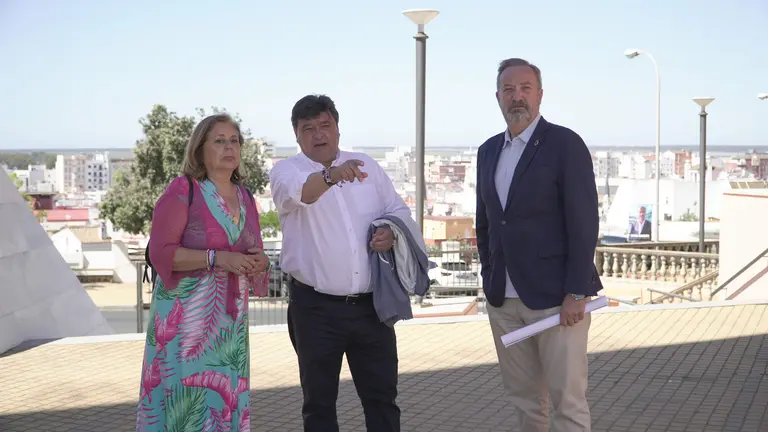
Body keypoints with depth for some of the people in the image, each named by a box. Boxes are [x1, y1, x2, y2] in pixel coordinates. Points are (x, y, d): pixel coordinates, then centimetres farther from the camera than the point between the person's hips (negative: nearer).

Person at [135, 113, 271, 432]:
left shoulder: (245, 197, 12)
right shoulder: (183, 190, -6)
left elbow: (252, 254, 20)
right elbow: (160, 251, -13)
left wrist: (259, 262, -3)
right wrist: (216, 258, -21)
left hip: (230, 318, 6)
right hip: (185, 315, -6)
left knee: (224, 397, 6)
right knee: (183, 399, -6)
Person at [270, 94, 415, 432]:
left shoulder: (367, 166, 11)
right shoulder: (286, 171, -2)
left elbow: (399, 210, 16)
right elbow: (297, 191, -26)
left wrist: (391, 231, -7)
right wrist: (331, 175, -46)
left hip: (370, 304, 3)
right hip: (316, 307, -3)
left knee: (382, 396, 7)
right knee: (319, 400, 8)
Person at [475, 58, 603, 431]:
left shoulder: (566, 144, -7)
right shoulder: (488, 151, 13)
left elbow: (584, 223, -12)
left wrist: (576, 293, -16)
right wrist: (489, 278, 13)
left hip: (555, 298, -6)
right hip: (503, 300, 6)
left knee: (568, 401, -3)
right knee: (524, 400, 12)